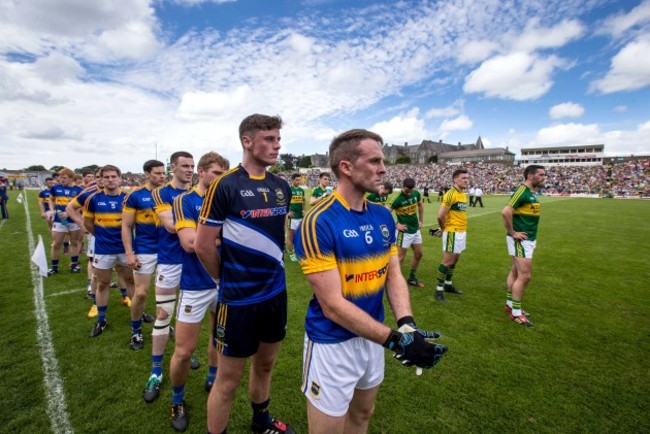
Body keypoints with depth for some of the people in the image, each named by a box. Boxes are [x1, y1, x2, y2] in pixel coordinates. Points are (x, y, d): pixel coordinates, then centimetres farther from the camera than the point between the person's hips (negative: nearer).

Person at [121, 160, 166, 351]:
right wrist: (129, 253, -11)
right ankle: (136, 330, 23)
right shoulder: (135, 196, -5)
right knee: (141, 293, 2)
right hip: (144, 251, -3)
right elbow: (126, 227, -4)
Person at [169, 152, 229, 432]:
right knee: (184, 351, 3)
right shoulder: (184, 201, -8)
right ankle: (178, 401, 31)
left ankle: (212, 381, 45)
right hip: (196, 285, -4)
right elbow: (190, 243, -20)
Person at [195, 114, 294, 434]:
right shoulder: (225, 185, -15)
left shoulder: (282, 187, 3)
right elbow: (202, 245, -12)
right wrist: (229, 279, 0)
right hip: (239, 298, -6)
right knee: (228, 380, 10)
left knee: (265, 364, 24)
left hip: (276, 292, 6)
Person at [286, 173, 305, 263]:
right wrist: (287, 211, -15)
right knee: (290, 235, 3)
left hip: (300, 216, 6)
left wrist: (303, 210, 5)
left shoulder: (301, 190, 11)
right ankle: (291, 254, 12)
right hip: (292, 216, -5)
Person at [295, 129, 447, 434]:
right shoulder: (318, 223, -24)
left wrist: (406, 324, -17)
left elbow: (394, 275, 0)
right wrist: (395, 339, -27)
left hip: (372, 336, 6)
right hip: (332, 343, -6)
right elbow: (332, 305, -24)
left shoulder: (383, 217, -1)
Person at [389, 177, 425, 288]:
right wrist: (396, 225, -18)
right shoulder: (398, 199, -22)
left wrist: (421, 221, 14)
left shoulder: (416, 193, -3)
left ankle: (412, 278, 32)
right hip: (404, 232, -7)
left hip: (416, 230, 7)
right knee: (400, 257, 0)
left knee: (418, 254, 16)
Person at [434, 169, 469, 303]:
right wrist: (444, 229, -8)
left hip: (462, 232, 9)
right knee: (447, 261, -4)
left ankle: (448, 285, 32)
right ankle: (439, 290, 6)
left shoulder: (464, 195, 11)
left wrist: (463, 229, 8)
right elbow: (440, 215, -23)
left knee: (455, 260, 17)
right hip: (453, 232, -9)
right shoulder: (450, 194, -18)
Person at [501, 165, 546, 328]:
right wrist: (512, 232, -21)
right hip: (520, 240, -9)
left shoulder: (533, 192, 12)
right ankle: (516, 313, 5)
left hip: (529, 239, 9)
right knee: (525, 276, -6)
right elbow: (506, 212, -29)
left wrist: (531, 232, 15)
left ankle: (510, 304, 27)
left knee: (516, 272, 15)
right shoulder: (522, 191, -18)